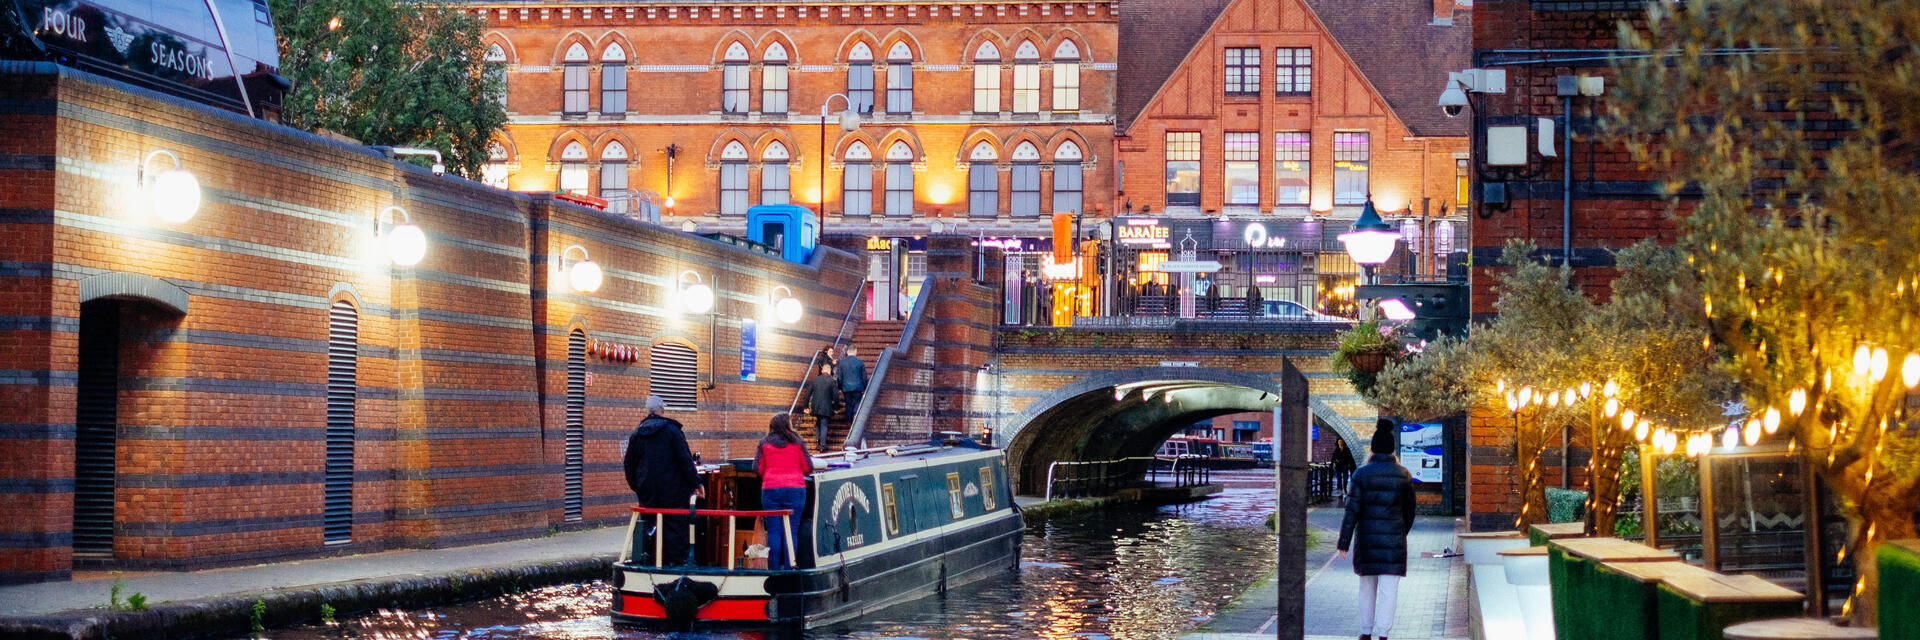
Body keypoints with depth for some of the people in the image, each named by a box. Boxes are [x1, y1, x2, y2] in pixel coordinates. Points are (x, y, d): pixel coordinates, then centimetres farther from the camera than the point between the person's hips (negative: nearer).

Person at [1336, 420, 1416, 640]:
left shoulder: (1362, 474, -6)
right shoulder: (1403, 475, 1)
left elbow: (1352, 511, -8)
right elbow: (1409, 509, 9)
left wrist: (1344, 542, -4)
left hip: (1366, 538, 0)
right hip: (1393, 537, 0)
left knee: (1367, 586, 14)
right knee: (1389, 589, 0)